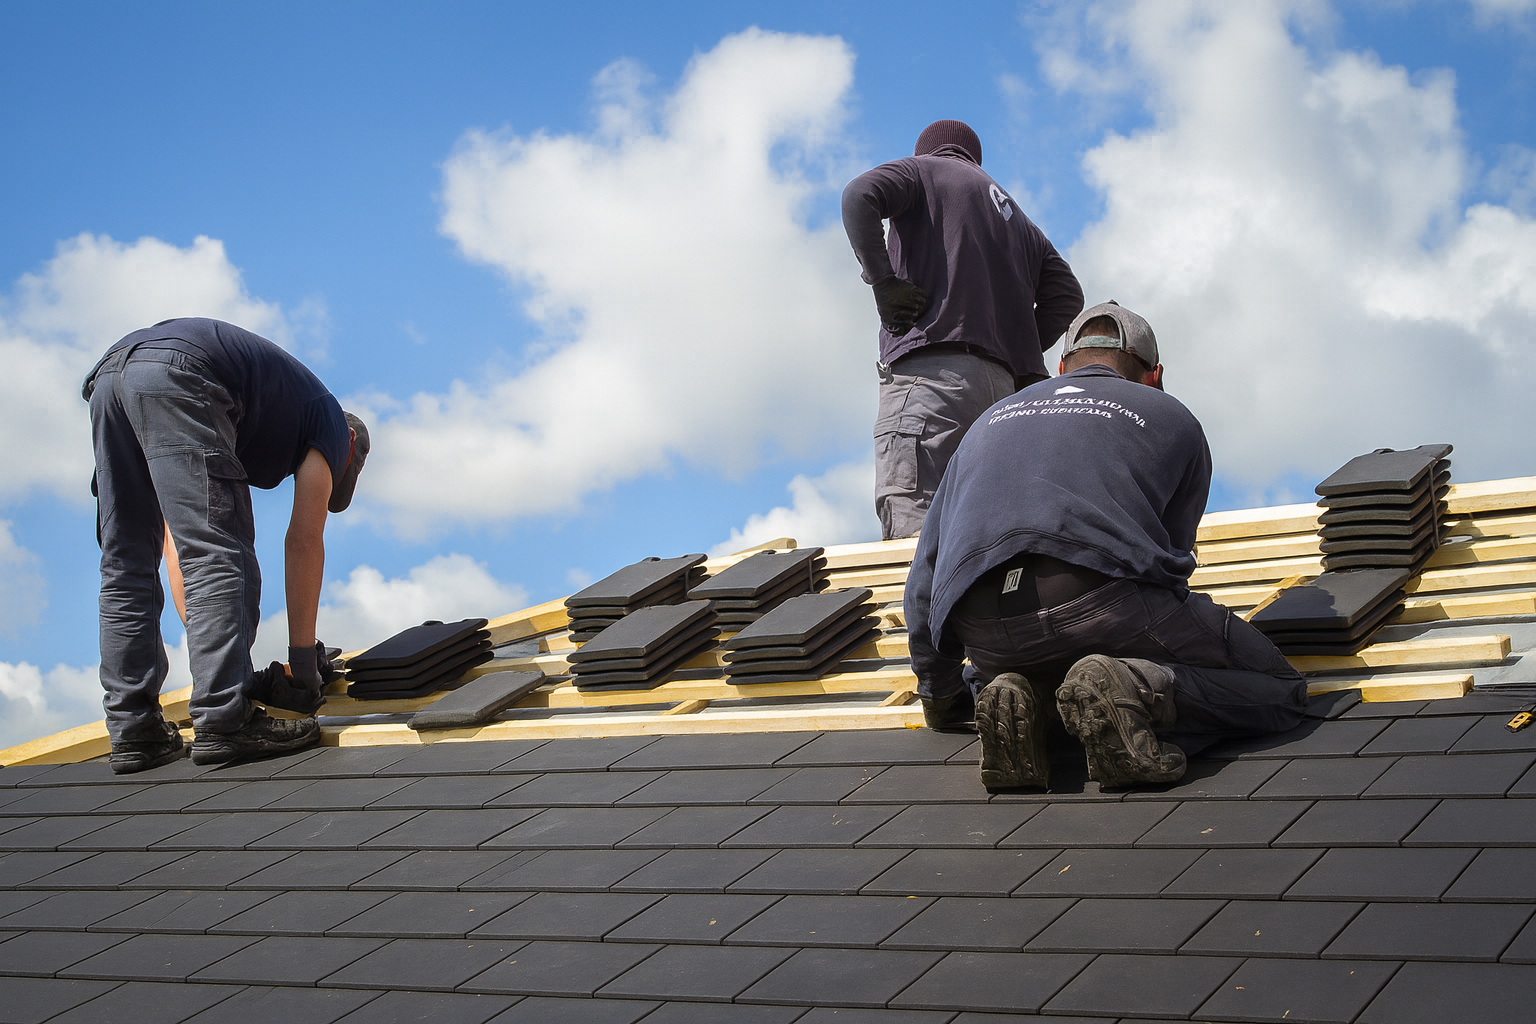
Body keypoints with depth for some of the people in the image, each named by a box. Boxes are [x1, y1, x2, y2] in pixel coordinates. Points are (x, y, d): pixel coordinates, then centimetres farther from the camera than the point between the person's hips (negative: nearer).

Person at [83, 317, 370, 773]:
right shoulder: (329, 419, 23)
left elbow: (174, 541, 34)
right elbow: (304, 542, 10)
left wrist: (202, 639, 30)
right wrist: (303, 666, 9)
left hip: (107, 376, 8)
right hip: (180, 375, -8)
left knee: (126, 565, 10)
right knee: (219, 556, -6)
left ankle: (133, 732, 7)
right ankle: (223, 722, -13)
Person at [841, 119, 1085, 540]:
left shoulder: (924, 169, 17)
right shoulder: (1016, 217, 34)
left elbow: (860, 195, -6)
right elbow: (1066, 294, 21)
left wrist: (882, 281, -6)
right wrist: (1019, 352, 16)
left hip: (932, 367, -7)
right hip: (1003, 384, 7)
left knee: (909, 527, -21)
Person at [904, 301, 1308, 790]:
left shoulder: (990, 420, 36)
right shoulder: (1172, 418, 27)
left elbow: (925, 574, 36)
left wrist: (939, 694, 47)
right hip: (1103, 600, -4)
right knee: (1278, 691, 11)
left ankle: (1022, 697, 0)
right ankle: (1133, 687, -16)